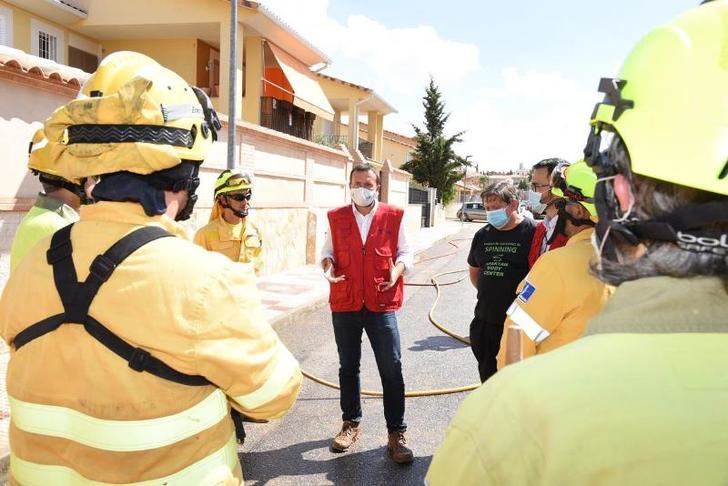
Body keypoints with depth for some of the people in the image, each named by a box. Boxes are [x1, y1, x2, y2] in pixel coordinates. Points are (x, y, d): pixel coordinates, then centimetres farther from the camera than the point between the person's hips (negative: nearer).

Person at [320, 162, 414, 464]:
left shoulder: (394, 216, 1)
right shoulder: (336, 218, 5)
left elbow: (405, 252, 5)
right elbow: (327, 250, 11)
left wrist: (398, 268, -15)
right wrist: (327, 265, -10)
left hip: (382, 304, -2)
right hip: (344, 303, 2)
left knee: (391, 369, 0)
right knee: (348, 367, 15)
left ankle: (396, 433, 13)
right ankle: (351, 423, 33)